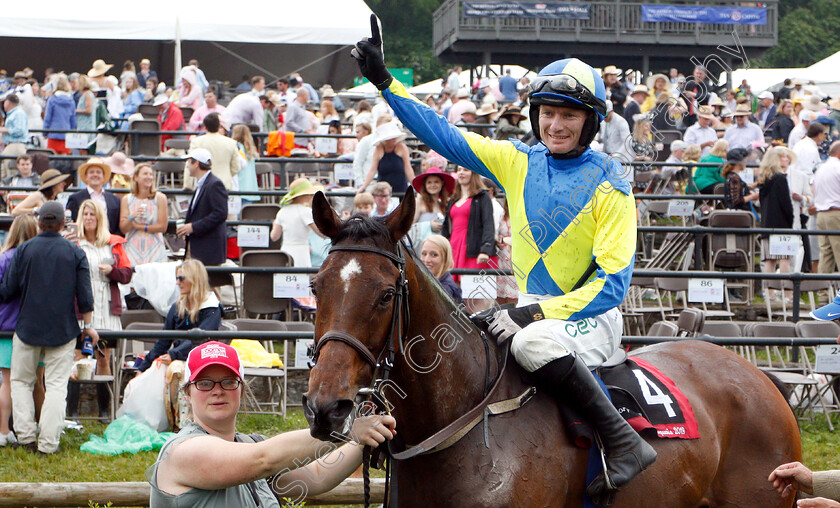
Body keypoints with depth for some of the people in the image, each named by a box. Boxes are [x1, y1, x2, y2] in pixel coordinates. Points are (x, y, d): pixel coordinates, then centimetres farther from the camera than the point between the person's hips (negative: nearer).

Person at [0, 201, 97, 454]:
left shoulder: (23, 250, -4)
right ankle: (48, 442, -4)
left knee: (21, 381, 13)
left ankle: (26, 437, 4)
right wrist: (88, 325, 10)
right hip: (63, 329, 0)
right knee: (56, 385, 2)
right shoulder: (75, 253, -2)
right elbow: (84, 294, -2)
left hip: (28, 328, 0)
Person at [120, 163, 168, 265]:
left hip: (154, 250, -1)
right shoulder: (126, 199, 8)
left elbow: (163, 227, -3)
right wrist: (132, 217, -16)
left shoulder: (160, 198, 3)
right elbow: (123, 229, 3)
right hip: (133, 249, 1)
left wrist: (139, 226, -3)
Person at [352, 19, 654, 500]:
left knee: (535, 341, -37)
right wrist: (384, 81, -1)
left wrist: (537, 313, -25)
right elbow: (444, 135, 6)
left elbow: (613, 283, -17)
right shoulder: (518, 162, 5)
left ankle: (626, 442, -31)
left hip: (591, 315, -7)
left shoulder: (609, 186, -12)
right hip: (532, 310, 7)